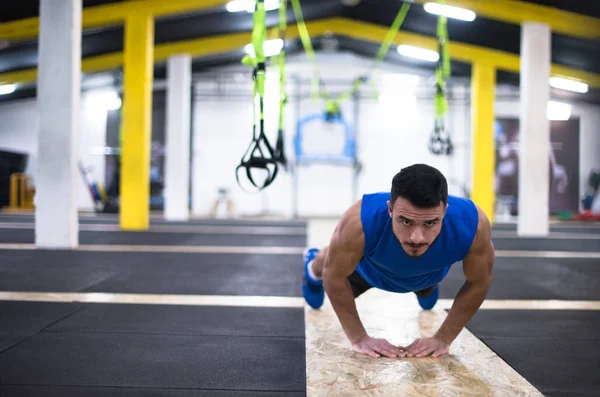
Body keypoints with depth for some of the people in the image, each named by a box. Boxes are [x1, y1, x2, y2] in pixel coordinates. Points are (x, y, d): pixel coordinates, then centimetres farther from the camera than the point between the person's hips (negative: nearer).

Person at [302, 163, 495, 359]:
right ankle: (313, 268, 66)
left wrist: (443, 339, -21)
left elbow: (478, 283, -23)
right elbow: (334, 275, -28)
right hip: (369, 269, -2)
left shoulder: (473, 225, -44)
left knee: (426, 291, 37)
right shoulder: (359, 222, -48)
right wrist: (359, 338, -24)